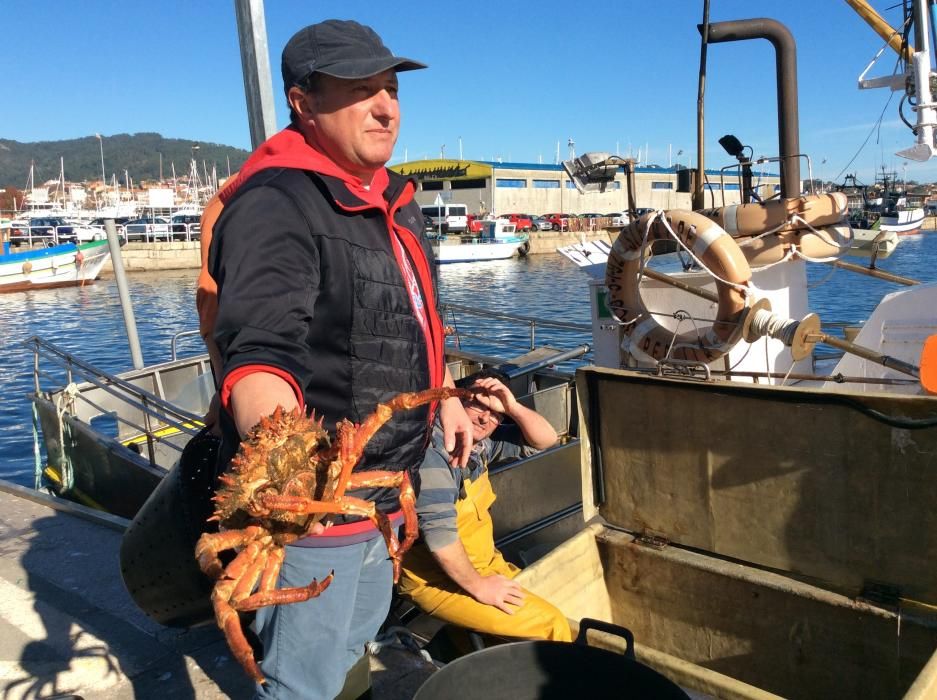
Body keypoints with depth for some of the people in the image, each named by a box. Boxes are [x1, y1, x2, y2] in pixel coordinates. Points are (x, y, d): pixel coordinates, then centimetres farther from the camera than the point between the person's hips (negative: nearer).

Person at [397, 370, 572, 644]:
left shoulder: (481, 443, 4)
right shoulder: (433, 450, -23)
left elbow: (545, 439, 6)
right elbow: (438, 530, -28)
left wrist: (512, 407, -11)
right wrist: (477, 586, -19)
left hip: (481, 564, 9)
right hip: (438, 581, -9)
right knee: (549, 627, -12)